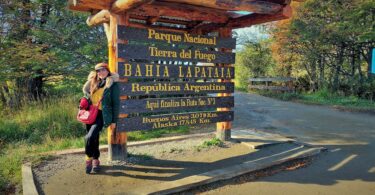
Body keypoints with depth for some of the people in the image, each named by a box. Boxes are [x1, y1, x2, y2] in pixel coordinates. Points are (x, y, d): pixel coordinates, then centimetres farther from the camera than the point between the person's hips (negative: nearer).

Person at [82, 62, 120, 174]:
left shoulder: (113, 84, -4)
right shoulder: (93, 82, 12)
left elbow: (116, 103, -5)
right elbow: (86, 91, 27)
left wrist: (114, 120, -6)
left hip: (102, 114, -5)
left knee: (90, 137, -19)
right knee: (93, 138, 12)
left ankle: (89, 159, 3)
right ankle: (95, 160, 30)